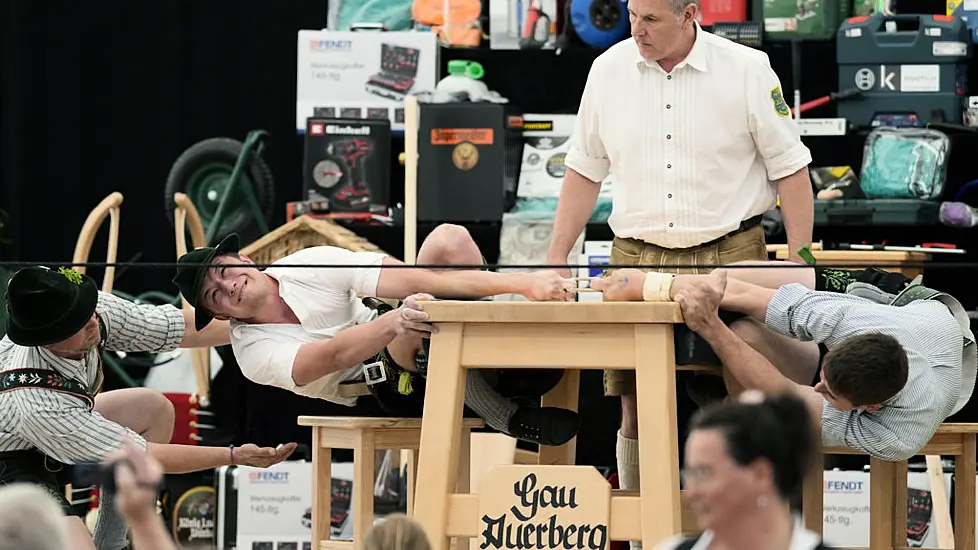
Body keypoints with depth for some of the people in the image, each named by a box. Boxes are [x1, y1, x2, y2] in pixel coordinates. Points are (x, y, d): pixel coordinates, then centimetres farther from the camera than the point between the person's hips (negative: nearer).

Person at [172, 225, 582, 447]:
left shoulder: (311, 264, -12)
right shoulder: (255, 353, -20)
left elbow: (413, 281, -21)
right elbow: (333, 355, -37)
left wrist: (521, 284, -31)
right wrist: (396, 321, -60)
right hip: (390, 391, -5)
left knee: (448, 239, -20)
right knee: (420, 309, -39)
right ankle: (510, 420, -29)